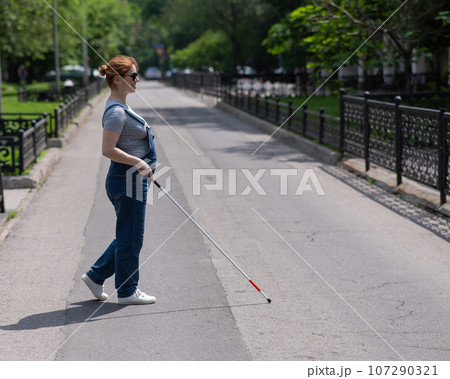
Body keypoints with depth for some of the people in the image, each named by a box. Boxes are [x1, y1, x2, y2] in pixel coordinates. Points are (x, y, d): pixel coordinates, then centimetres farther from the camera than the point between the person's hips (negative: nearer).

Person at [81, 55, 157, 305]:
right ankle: (127, 291, 14)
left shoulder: (120, 108, 14)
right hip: (127, 181, -10)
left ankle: (95, 276, 27)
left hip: (131, 179, 10)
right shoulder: (116, 112, -18)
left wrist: (143, 167, 26)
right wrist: (139, 162, -25)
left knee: (128, 237, 18)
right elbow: (108, 149, -25)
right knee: (130, 238, 2)